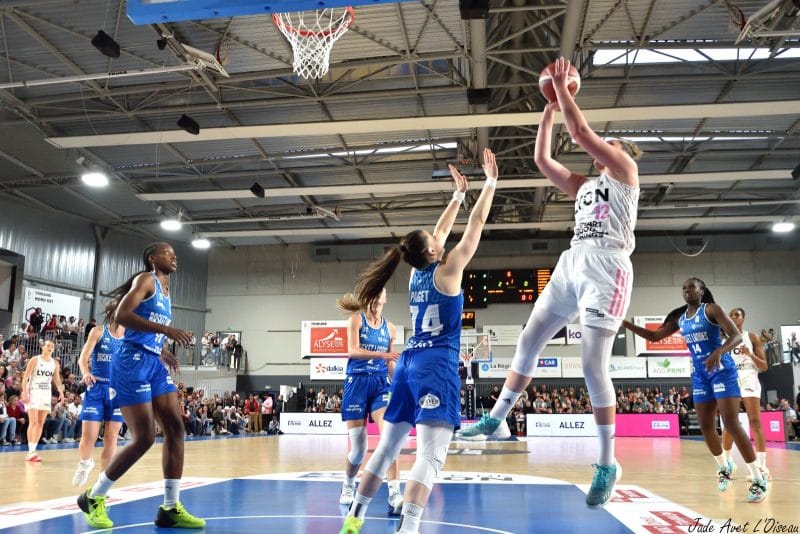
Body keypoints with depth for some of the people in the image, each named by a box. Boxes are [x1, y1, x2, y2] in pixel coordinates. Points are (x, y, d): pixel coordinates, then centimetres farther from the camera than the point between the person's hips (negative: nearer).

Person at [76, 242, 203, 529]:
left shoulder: (165, 290, 20)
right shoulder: (146, 279, -6)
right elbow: (121, 315, -20)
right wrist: (165, 329, -26)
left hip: (154, 364, 9)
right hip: (132, 362, -9)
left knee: (175, 428, 0)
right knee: (144, 438, -10)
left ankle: (170, 508, 5)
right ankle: (93, 498, 11)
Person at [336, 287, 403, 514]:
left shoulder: (389, 327, 12)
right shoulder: (356, 319, 1)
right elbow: (352, 351, -14)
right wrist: (381, 354, -27)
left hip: (381, 384, 3)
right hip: (357, 383, -2)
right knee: (358, 448, 2)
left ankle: (395, 496, -21)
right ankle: (348, 487, 32)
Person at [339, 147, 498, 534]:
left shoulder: (417, 273, 13)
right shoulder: (447, 270, -4)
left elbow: (440, 233, 27)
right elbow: (476, 225, 0)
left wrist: (458, 194, 34)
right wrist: (491, 182, 10)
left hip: (408, 362, 8)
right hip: (437, 364, -8)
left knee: (386, 447, 13)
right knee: (431, 454, -14)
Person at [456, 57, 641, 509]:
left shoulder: (625, 169, 7)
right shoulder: (583, 184, 26)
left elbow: (581, 132, -4)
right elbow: (542, 158, 23)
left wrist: (563, 87, 4)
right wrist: (549, 111, 23)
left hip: (607, 265, -8)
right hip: (573, 262, 8)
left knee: (593, 363, -14)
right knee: (529, 340, 5)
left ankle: (608, 463, -3)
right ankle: (497, 419, 17)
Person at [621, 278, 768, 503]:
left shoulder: (711, 309, -9)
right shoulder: (680, 318, 10)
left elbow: (736, 336, -19)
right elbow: (654, 336, 13)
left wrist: (718, 352, -38)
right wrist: (625, 324, 4)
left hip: (722, 370, -6)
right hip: (699, 374, 6)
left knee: (731, 424, -13)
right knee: (706, 426, 7)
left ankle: (758, 479, -4)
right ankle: (724, 467, 30)